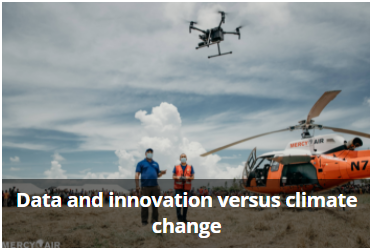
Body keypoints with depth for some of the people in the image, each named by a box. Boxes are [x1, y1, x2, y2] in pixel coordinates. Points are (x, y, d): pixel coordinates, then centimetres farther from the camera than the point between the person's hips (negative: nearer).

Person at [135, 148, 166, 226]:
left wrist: (162, 173, -4)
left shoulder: (156, 164, 19)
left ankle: (155, 220, 15)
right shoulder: (141, 163, 6)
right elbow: (137, 175, -1)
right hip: (145, 187, -4)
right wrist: (137, 186, -10)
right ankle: (144, 221, 10)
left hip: (155, 186, 4)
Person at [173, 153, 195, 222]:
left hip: (187, 187, 1)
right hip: (178, 187, -1)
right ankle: (179, 216, -8)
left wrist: (187, 177, -17)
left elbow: (193, 177, 4)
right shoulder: (176, 167, 8)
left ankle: (184, 218, 10)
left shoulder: (190, 167, 9)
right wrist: (177, 177, -18)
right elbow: (173, 176, 4)